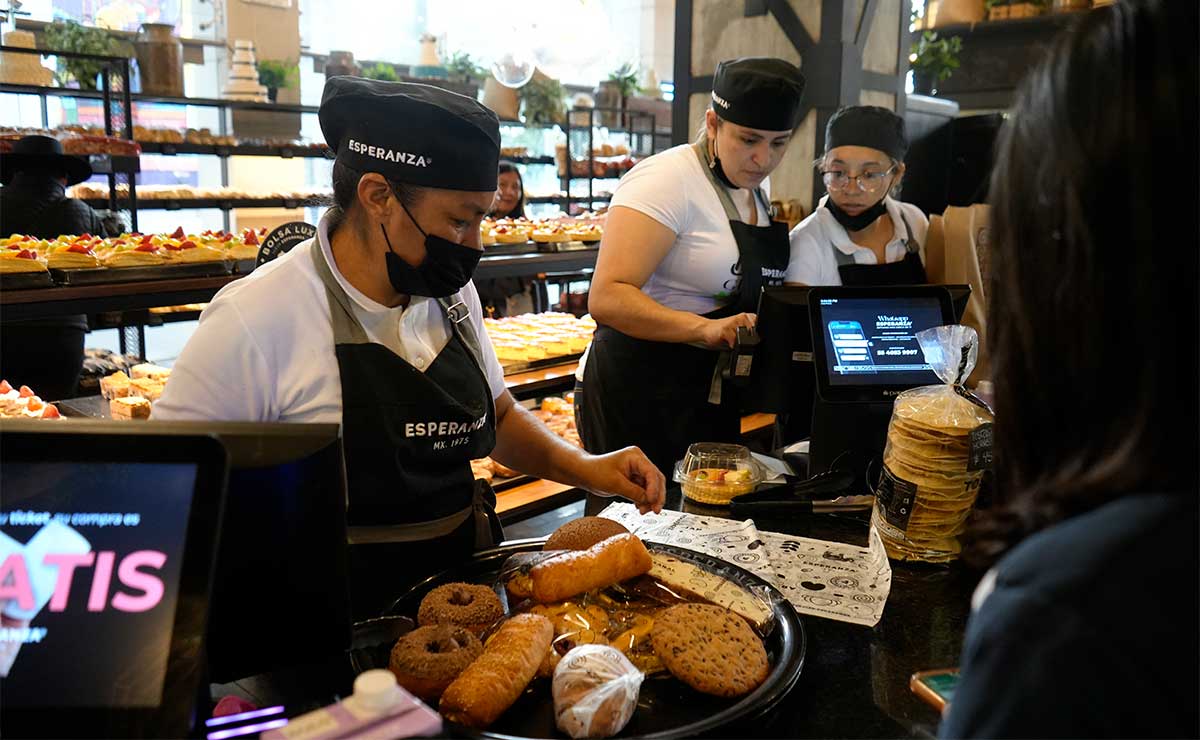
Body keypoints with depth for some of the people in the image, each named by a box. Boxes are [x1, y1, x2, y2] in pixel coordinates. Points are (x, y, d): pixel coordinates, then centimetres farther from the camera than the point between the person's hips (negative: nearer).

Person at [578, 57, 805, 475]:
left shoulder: (757, 186, 8)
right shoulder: (667, 179, -17)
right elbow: (608, 298, -26)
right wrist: (706, 328, -37)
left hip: (714, 392, 8)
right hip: (641, 390, -8)